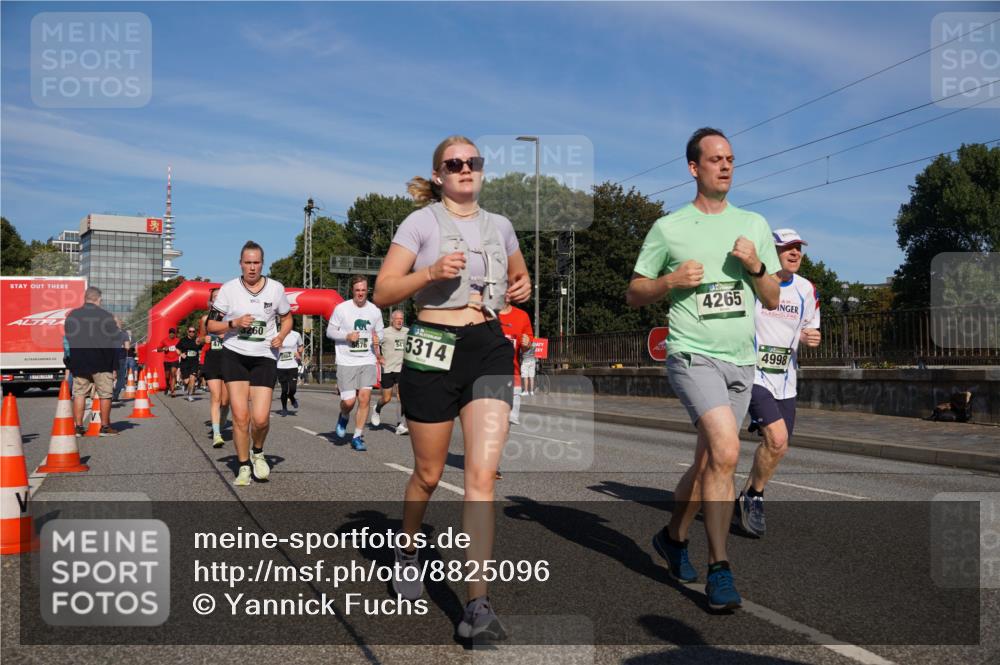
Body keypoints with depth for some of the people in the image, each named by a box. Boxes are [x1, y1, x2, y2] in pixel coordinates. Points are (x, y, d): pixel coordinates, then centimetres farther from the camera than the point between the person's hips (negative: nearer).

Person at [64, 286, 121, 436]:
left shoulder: (72, 316, 5)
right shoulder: (106, 316, -8)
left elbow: (67, 339, 13)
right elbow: (117, 339, -4)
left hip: (78, 362, 4)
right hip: (102, 362, -4)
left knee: (79, 393, 9)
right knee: (105, 394, 4)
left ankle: (78, 426, 7)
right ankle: (105, 426, 7)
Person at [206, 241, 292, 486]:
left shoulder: (276, 288, 2)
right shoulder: (228, 289, 0)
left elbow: (287, 318, 16)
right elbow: (211, 326, 3)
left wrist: (281, 335, -4)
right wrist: (234, 323, -15)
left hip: (265, 357, 0)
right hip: (234, 355, 0)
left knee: (260, 418, -9)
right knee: (240, 415, -5)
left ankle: (258, 453, 23)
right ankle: (244, 467, 12)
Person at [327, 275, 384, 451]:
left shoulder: (375, 311, 5)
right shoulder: (341, 308, -4)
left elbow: (379, 331, 19)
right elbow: (330, 331, 1)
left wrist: (377, 340, -4)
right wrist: (347, 336, -16)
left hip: (367, 361, 2)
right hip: (346, 362, -2)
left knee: (365, 398, -7)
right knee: (349, 401, -8)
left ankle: (358, 437, 5)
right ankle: (344, 417, 29)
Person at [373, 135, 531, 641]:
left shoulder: (499, 227, 13)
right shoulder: (421, 222, 0)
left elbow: (520, 275, 30)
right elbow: (383, 292, -4)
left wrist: (522, 287, 7)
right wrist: (431, 272, -18)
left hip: (489, 350, 3)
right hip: (433, 350, -2)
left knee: (483, 473, -11)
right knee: (429, 473, 10)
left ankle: (478, 605, -10)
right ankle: (408, 552, 41)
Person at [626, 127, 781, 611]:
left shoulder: (754, 225, 13)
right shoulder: (668, 228, 3)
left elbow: (773, 301, 14)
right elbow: (634, 295, 7)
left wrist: (755, 267, -5)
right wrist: (671, 281, -11)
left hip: (741, 360, 5)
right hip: (693, 354, -5)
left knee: (708, 464, 12)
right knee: (726, 450, -23)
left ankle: (673, 536, 36)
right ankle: (719, 568, -13)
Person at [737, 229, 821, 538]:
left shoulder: (806, 289, 7)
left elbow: (810, 329, 18)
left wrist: (810, 337, -3)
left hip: (785, 380, 6)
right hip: (752, 374, -6)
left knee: (777, 446, 9)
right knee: (777, 438, -21)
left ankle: (747, 498, 32)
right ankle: (754, 497, 2)